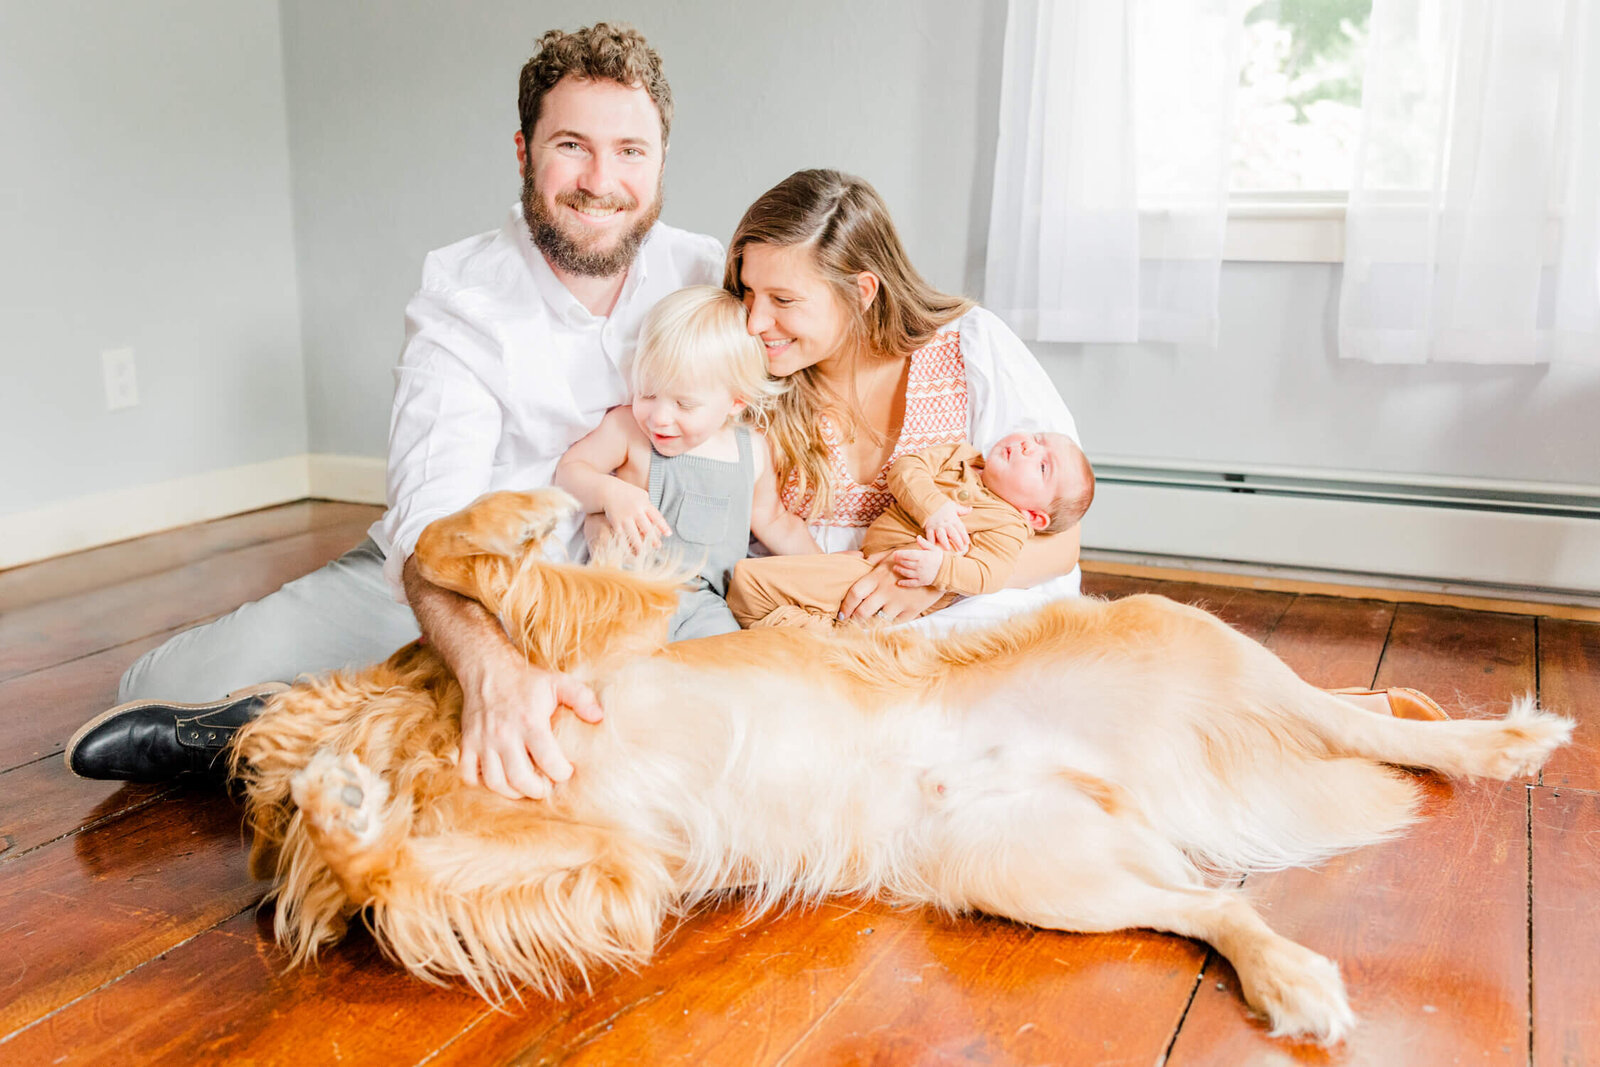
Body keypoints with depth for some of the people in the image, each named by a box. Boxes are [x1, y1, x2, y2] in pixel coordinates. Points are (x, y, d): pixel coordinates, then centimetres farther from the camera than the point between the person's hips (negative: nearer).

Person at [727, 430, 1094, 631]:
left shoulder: (1009, 526, -5)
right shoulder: (960, 457, 12)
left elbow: (987, 574, -17)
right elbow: (905, 468, 2)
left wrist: (940, 570, -31)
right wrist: (932, 507, -12)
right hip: (862, 561, 8)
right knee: (748, 578, 0)